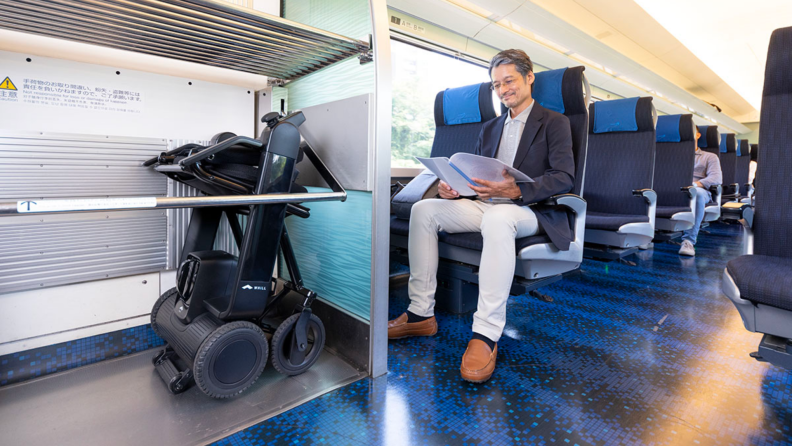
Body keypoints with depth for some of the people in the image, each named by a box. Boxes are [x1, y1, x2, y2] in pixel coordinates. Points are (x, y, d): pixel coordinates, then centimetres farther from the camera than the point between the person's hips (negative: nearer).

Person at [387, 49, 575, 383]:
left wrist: (516, 190, -27)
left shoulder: (554, 123, 5)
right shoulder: (489, 129, 24)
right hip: (484, 206, 6)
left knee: (497, 218, -41)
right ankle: (421, 314, -16)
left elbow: (564, 177, -10)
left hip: (527, 211, -6)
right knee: (424, 209, -16)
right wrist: (454, 187, -5)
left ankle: (486, 334, -38)